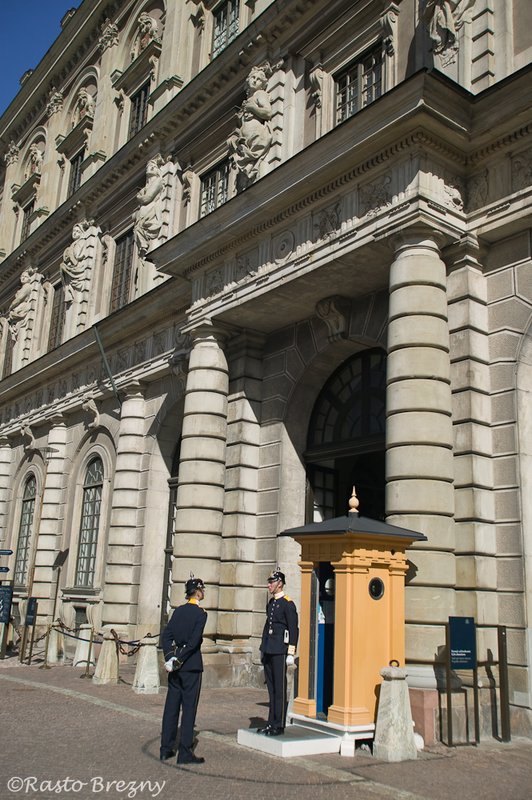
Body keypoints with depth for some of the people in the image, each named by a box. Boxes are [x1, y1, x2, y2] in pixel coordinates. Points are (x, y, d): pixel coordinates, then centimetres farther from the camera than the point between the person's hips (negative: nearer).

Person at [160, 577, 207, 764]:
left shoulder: (178, 610, 8)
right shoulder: (200, 613, -10)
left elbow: (166, 635, 4)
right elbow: (193, 642, -19)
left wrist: (170, 657, -2)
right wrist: (178, 660, -13)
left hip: (175, 665, 6)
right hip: (191, 665, -6)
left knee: (171, 705, 11)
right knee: (189, 707, 0)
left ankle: (166, 749, 17)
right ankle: (185, 752, 2)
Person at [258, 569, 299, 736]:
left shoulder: (288, 604, -9)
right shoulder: (271, 603, 15)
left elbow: (294, 630, -11)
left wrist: (291, 653, -14)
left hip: (279, 652, -8)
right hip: (268, 651, 8)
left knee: (280, 689, -1)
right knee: (271, 688, 12)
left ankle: (279, 725, 6)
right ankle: (271, 723, 19)